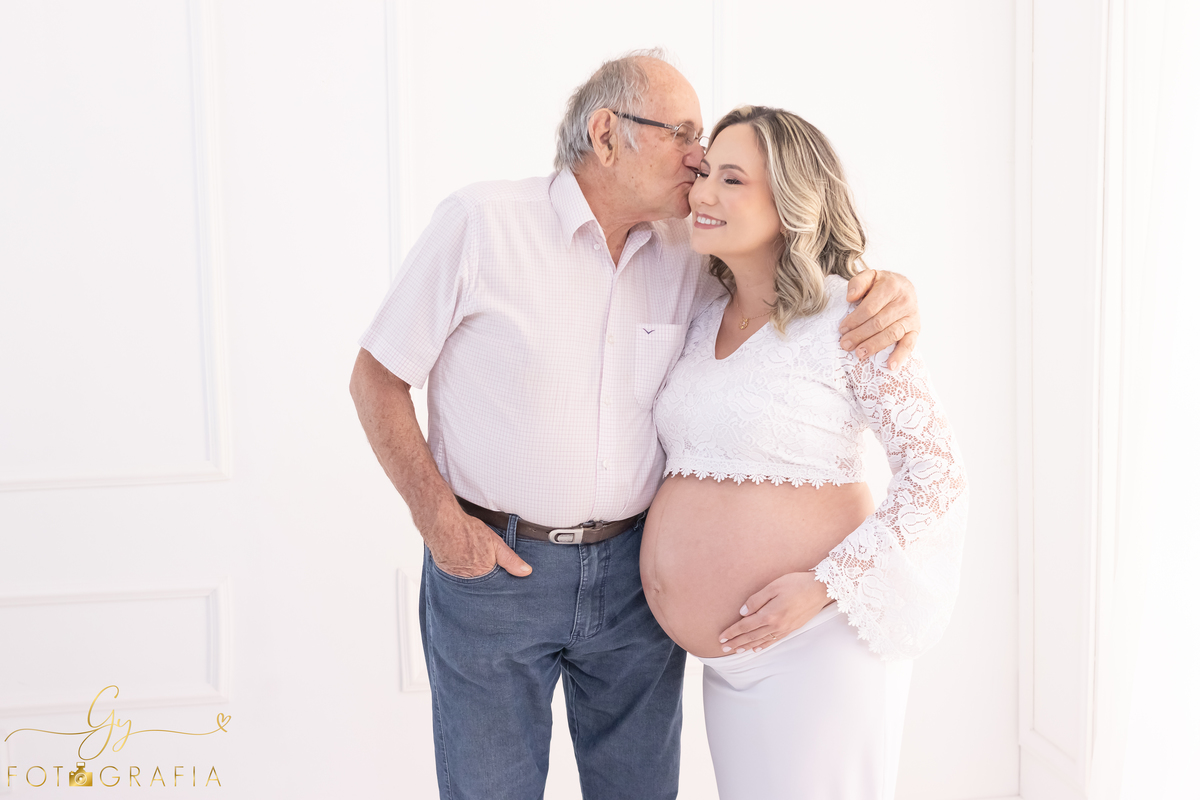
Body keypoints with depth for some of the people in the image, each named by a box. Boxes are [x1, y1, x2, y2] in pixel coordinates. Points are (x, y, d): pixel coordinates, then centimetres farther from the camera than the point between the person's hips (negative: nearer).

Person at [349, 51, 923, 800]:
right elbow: (376, 378, -5)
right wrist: (440, 522, -12)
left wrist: (890, 292, -13)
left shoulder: (688, 256, 1)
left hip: (634, 570, 4)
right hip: (491, 567, -4)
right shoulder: (481, 222, -10)